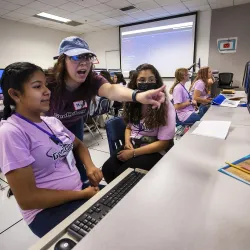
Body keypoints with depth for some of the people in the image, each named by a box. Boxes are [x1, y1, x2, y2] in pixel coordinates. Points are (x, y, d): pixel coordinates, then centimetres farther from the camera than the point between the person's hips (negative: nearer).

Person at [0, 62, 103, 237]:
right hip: (47, 210, -7)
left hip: (78, 193, 7)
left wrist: (90, 167, -3)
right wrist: (83, 194, -17)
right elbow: (27, 199, -21)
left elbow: (78, 145, 18)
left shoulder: (53, 122, 5)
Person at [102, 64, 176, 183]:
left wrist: (133, 153, -17)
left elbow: (164, 142, -15)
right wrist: (127, 142, -7)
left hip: (155, 151, -5)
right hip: (132, 146, 5)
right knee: (107, 168, -18)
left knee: (123, 174, -25)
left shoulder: (165, 106, -13)